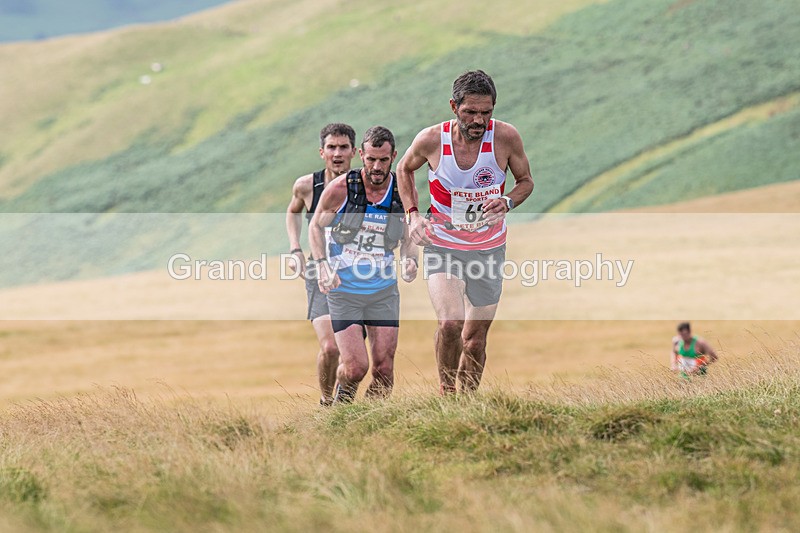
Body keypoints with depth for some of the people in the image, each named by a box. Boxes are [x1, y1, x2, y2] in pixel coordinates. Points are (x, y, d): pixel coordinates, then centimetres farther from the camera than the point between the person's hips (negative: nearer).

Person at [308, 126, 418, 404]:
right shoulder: (340, 189, -11)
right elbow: (316, 226, 5)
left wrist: (409, 260, -9)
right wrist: (322, 264, -11)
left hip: (384, 290, 3)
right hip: (343, 290, -3)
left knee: (384, 369, -3)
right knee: (355, 367, -11)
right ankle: (340, 405, 22)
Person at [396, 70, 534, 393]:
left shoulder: (506, 137, -14)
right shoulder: (431, 140, -15)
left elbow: (525, 181, 3)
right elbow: (404, 169, 8)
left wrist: (506, 203, -18)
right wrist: (412, 214, -4)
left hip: (488, 249, 2)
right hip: (442, 247, -2)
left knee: (475, 339, 9)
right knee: (450, 323, -24)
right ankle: (446, 394, -3)